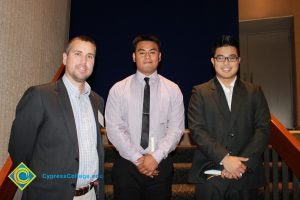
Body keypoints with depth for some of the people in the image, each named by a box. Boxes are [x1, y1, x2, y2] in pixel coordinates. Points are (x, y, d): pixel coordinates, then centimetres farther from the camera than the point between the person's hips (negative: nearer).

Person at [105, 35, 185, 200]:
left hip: (161, 165, 1)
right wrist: (137, 159, -12)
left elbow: (176, 129, -2)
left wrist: (156, 157, -12)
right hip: (127, 164, -1)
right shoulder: (118, 89, -1)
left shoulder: (173, 90, 2)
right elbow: (113, 129, -6)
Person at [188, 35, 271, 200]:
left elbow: (263, 129, -2)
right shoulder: (200, 92, 2)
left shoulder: (254, 92, 7)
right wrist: (225, 159, -17)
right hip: (210, 176, -1)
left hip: (246, 175, 2)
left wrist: (243, 163, -14)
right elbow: (196, 130, -8)